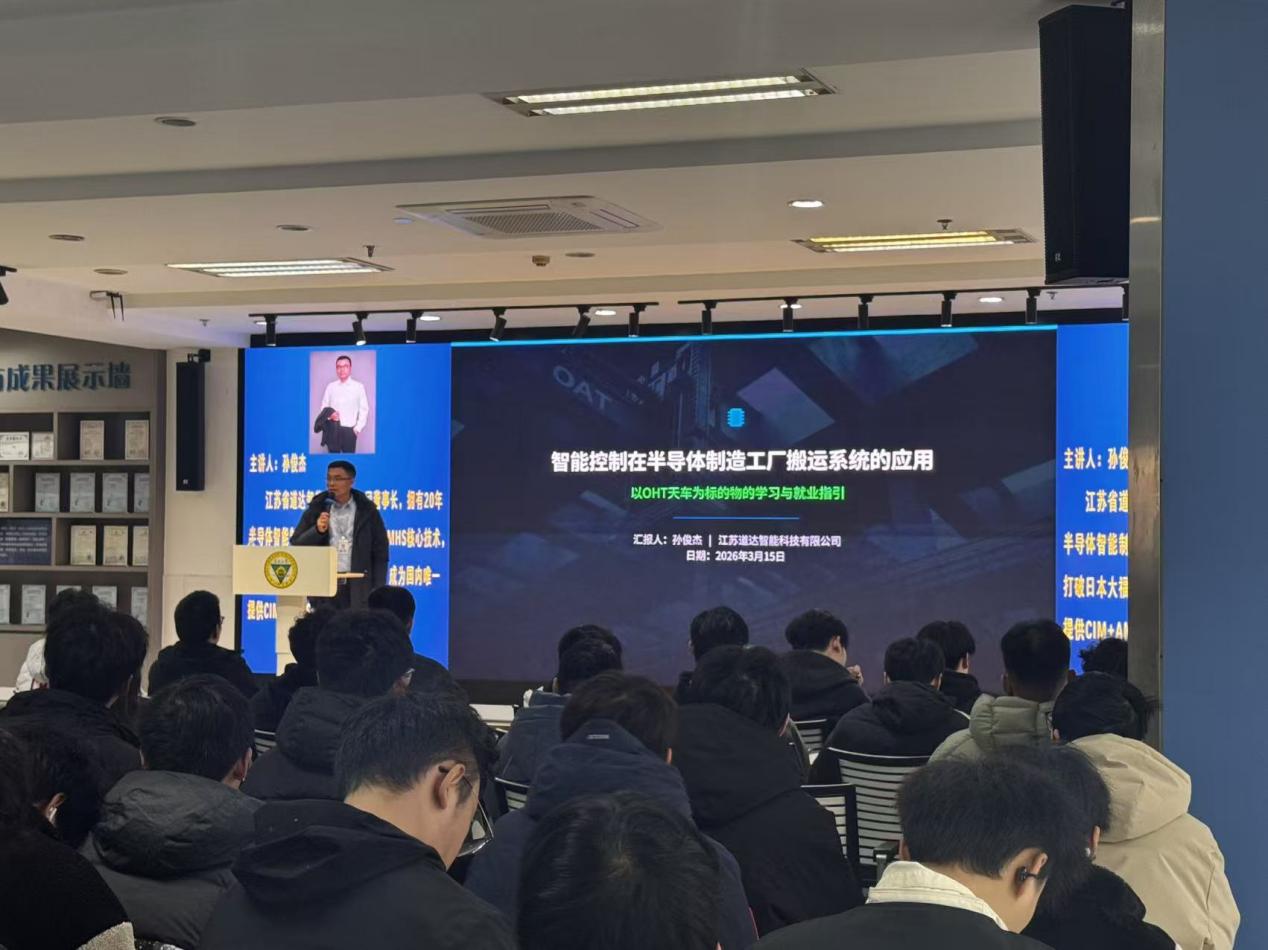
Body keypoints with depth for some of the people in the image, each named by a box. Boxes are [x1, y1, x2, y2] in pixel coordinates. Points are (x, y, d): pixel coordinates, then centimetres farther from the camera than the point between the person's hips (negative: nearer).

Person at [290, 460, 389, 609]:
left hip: (357, 588, -1)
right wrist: (317, 530, -13)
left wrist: (377, 593, -1)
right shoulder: (317, 508, 7)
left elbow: (380, 553, 5)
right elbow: (296, 544, 5)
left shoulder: (367, 510, 5)